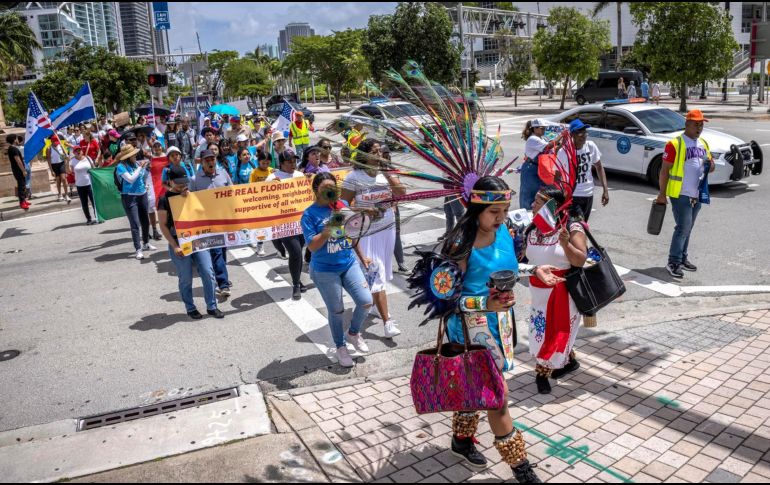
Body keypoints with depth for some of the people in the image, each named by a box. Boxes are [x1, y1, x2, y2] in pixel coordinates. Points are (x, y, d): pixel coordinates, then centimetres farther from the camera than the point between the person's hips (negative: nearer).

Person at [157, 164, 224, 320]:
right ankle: (190, 308, 21)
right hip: (179, 243, -4)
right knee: (185, 279, 4)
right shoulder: (165, 199, -4)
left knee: (208, 273, -1)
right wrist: (174, 246, -13)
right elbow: (163, 225, -6)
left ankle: (211, 307, 10)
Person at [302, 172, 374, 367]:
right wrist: (329, 229, -29)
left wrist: (362, 257, 16)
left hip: (349, 263, 4)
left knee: (366, 302, -3)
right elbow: (312, 246, -18)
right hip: (325, 271, -4)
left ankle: (354, 333, 27)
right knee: (336, 311, 9)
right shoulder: (310, 215, -12)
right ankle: (340, 347, 32)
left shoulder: (343, 205, 1)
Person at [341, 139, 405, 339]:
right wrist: (363, 210, -20)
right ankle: (387, 322, -4)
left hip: (388, 228, 5)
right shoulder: (354, 177, -12)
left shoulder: (386, 173, 1)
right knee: (376, 275, -6)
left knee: (382, 272, 17)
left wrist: (388, 174, -13)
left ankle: (374, 302, 41)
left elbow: (402, 192, -8)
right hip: (367, 232, -5)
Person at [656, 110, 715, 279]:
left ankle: (682, 259, 24)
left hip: (697, 194, 7)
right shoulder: (675, 144, -10)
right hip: (680, 194, -7)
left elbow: (711, 167, 20)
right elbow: (665, 170, -11)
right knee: (683, 227, -11)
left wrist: (710, 164, -5)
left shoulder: (703, 144, 13)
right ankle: (673, 262, -5)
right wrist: (662, 194, -13)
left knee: (688, 228, 14)